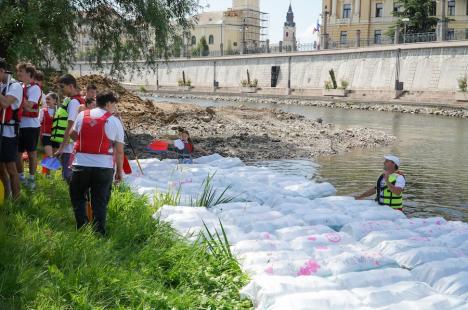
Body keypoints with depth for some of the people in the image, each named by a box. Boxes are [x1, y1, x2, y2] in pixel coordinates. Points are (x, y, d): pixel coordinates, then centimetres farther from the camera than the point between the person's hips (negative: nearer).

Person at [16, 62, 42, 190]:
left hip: (31, 125, -7)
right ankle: (21, 177, 22)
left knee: (32, 152, 3)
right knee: (17, 152, 10)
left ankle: (32, 179, 13)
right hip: (19, 124, 7)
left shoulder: (34, 88, -10)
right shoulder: (20, 87, 11)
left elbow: (28, 106, -20)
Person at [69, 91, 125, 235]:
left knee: (78, 198, 17)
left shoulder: (82, 115, 5)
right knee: (100, 202, 8)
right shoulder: (115, 121, -2)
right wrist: (119, 171, 10)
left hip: (81, 165, 2)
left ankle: (82, 228, 8)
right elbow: (119, 151, -1)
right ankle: (99, 232, 8)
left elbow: (73, 135, 21)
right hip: (104, 167, -1)